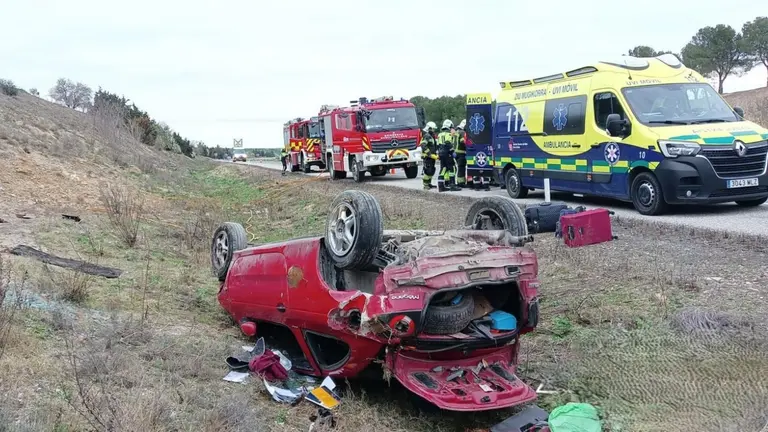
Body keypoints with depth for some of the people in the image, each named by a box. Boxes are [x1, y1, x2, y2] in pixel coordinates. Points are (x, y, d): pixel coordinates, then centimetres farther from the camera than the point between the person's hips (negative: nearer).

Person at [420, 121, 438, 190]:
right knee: (427, 171, -10)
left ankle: (429, 183, 22)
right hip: (427, 157, -10)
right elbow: (424, 146, -23)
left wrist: (436, 154, 15)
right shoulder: (426, 136, -12)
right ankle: (425, 185, -6)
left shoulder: (432, 136, 19)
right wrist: (430, 154, -25)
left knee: (432, 171, 13)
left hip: (432, 157, 10)